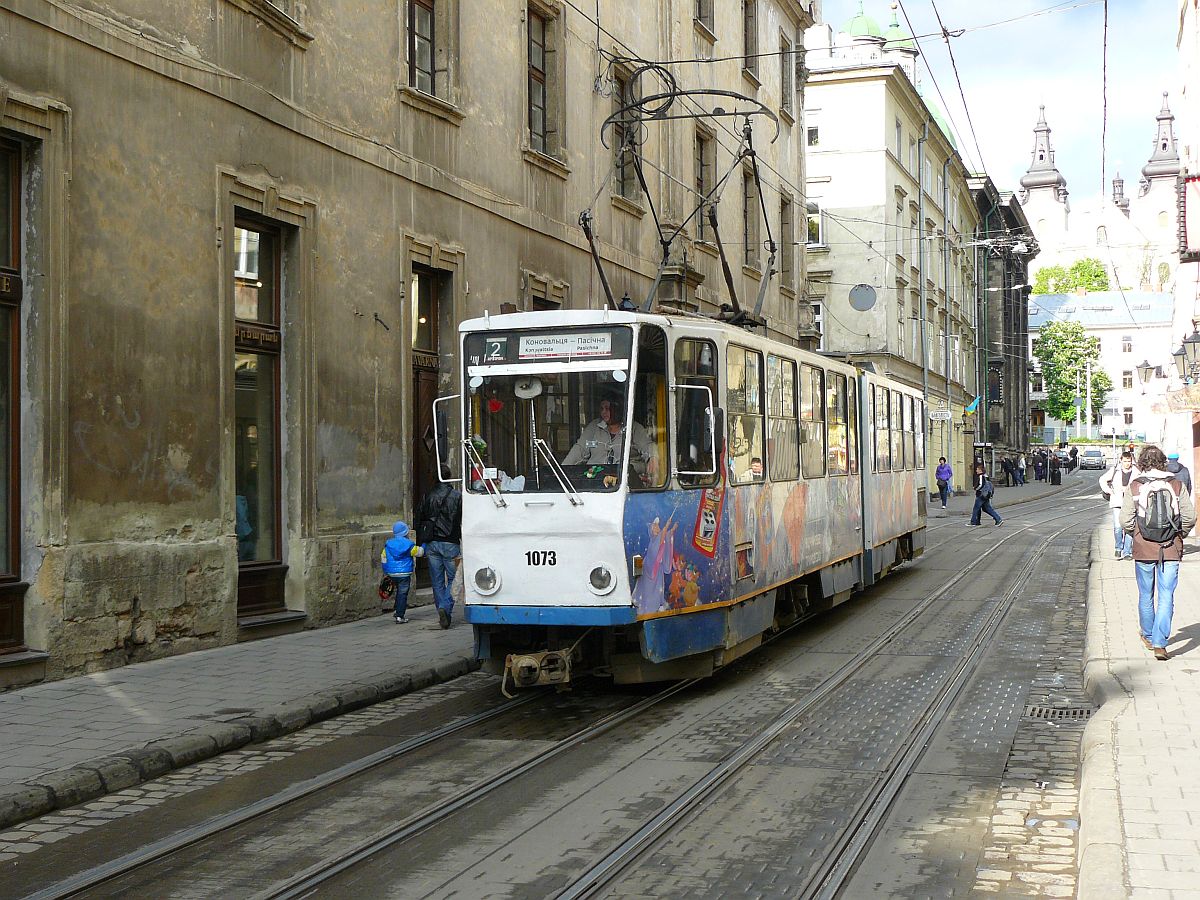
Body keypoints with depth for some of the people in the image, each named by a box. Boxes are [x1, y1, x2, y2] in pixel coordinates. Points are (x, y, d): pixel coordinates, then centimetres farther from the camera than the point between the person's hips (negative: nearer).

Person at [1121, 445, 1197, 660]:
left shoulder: (1134, 486, -5)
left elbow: (1125, 521, -5)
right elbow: (1190, 517, -2)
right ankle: (1159, 643, -7)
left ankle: (1148, 636, 32)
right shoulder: (1177, 485, -3)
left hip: (1143, 550, 0)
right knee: (1166, 597, 1)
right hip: (1171, 550, 0)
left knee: (1146, 595, 16)